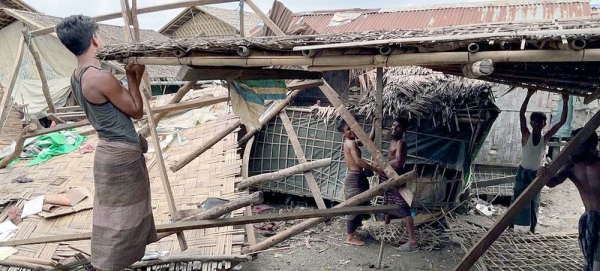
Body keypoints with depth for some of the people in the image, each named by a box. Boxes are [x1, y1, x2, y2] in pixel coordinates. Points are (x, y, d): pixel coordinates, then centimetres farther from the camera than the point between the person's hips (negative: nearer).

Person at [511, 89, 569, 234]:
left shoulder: (546, 138, -3)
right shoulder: (526, 135, -9)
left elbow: (562, 121, -7)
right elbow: (521, 114, -20)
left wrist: (565, 102, -16)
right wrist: (529, 95, -28)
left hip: (536, 174, 3)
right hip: (523, 172, -2)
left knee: (534, 202, 10)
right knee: (517, 200, 1)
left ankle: (532, 229, 19)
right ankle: (511, 226, 9)